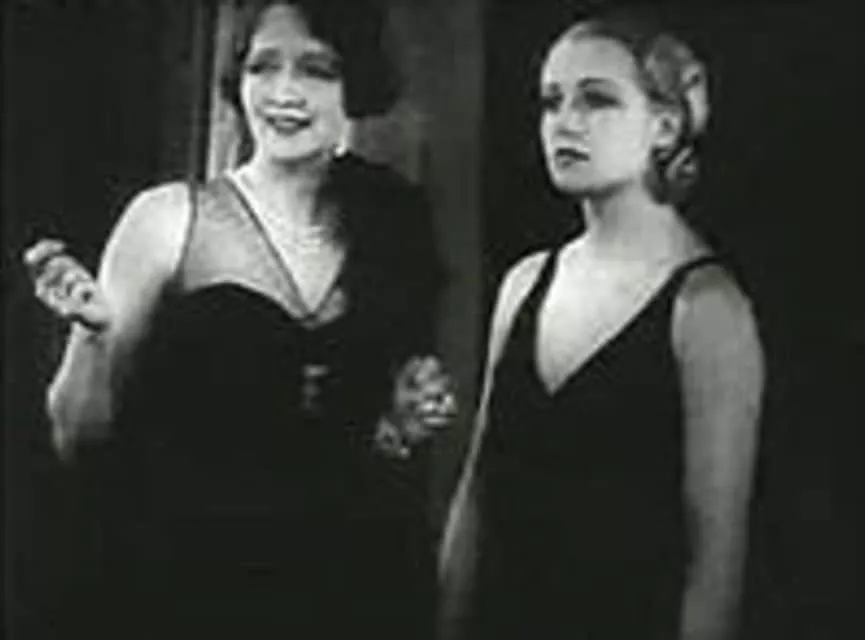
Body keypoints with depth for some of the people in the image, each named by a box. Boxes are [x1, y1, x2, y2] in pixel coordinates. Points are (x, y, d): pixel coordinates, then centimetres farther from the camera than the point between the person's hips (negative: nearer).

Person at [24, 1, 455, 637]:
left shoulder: (395, 233, 4)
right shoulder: (170, 219, -5)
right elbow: (81, 437, -6)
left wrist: (407, 429, -3)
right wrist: (93, 332, -22)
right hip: (189, 585, -3)